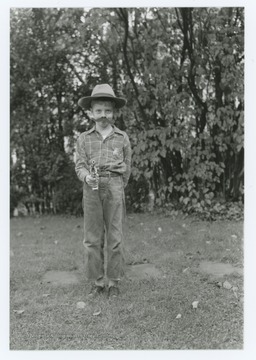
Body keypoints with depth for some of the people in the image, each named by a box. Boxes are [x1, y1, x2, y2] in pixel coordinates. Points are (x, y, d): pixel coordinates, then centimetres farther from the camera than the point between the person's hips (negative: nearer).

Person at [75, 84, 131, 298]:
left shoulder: (122, 138, 5)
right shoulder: (84, 139, 7)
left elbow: (127, 168, 13)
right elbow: (80, 166, 1)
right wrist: (87, 177, -20)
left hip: (115, 187, -1)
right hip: (91, 189, 1)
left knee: (115, 237, 1)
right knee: (92, 238, 3)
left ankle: (113, 281, 13)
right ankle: (97, 281, 14)